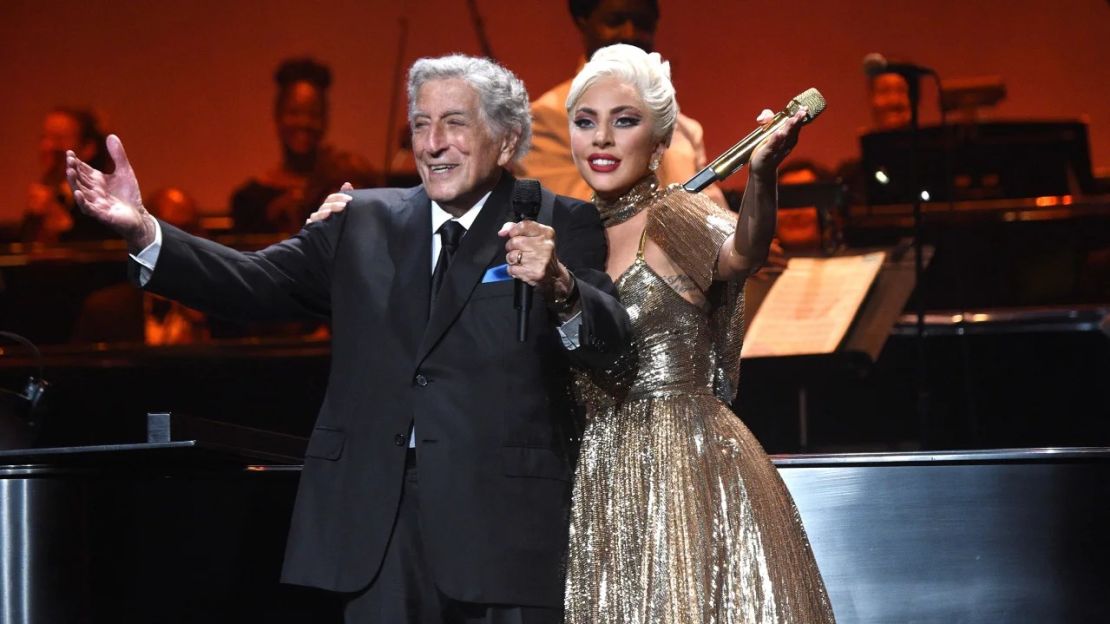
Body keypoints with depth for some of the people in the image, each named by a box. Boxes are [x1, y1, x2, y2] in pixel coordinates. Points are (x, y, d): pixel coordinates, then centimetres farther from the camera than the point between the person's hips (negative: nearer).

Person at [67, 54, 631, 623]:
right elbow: (257, 284, 4)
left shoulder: (561, 228, 1)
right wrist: (142, 231, -9)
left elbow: (608, 342, -14)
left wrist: (559, 287, -37)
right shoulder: (363, 222, 13)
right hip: (377, 514, 3)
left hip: (501, 518, -3)